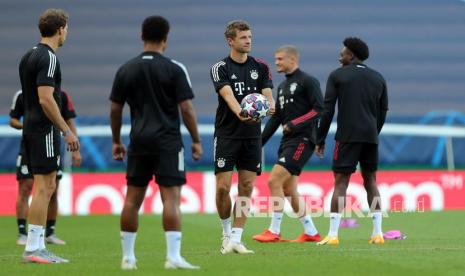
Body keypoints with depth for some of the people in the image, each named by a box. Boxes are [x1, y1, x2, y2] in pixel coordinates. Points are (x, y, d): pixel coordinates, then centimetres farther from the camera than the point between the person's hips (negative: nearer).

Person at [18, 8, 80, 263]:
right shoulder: (48, 57, -15)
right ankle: (33, 249, -8)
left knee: (47, 187, 12)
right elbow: (46, 99, -22)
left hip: (31, 127, 10)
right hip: (44, 130, -10)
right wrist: (67, 131, -18)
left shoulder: (28, 56, 15)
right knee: (43, 187, -8)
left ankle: (37, 246, 12)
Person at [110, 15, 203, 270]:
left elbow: (115, 109, 9)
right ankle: (173, 257, -11)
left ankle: (128, 257, 12)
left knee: (132, 199, 9)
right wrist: (196, 140, 1)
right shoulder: (174, 69, -6)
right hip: (168, 142, -4)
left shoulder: (126, 70, 5)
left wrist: (116, 141, 19)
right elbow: (186, 108, -8)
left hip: (139, 143, 4)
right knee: (171, 198, -5)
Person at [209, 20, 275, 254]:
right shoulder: (220, 68, -5)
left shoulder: (260, 67, 8)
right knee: (223, 187, -7)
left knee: (246, 187, 0)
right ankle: (226, 231, 16)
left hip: (252, 136, 3)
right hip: (226, 135, -3)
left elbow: (267, 93, -3)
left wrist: (270, 105, -28)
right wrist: (239, 113, -42)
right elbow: (228, 94, -22)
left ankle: (235, 239, 5)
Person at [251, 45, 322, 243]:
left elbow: (319, 109, -15)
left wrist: (293, 125, -19)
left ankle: (274, 231, -10)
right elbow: (276, 117, 22)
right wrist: (260, 142, 16)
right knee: (289, 190, 9)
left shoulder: (308, 82, -7)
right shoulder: (283, 86, 19)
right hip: (287, 141, 9)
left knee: (274, 181, -15)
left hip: (302, 140, -9)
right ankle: (311, 233, 18)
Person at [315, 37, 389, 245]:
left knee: (341, 182, -5)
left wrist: (320, 140, 2)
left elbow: (328, 110, -2)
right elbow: (383, 111, 14)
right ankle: (377, 233, 10)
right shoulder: (378, 78, 14)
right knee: (370, 181, 14)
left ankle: (332, 234, -12)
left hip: (348, 136, -4)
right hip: (371, 137, 4)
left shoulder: (337, 76, 1)